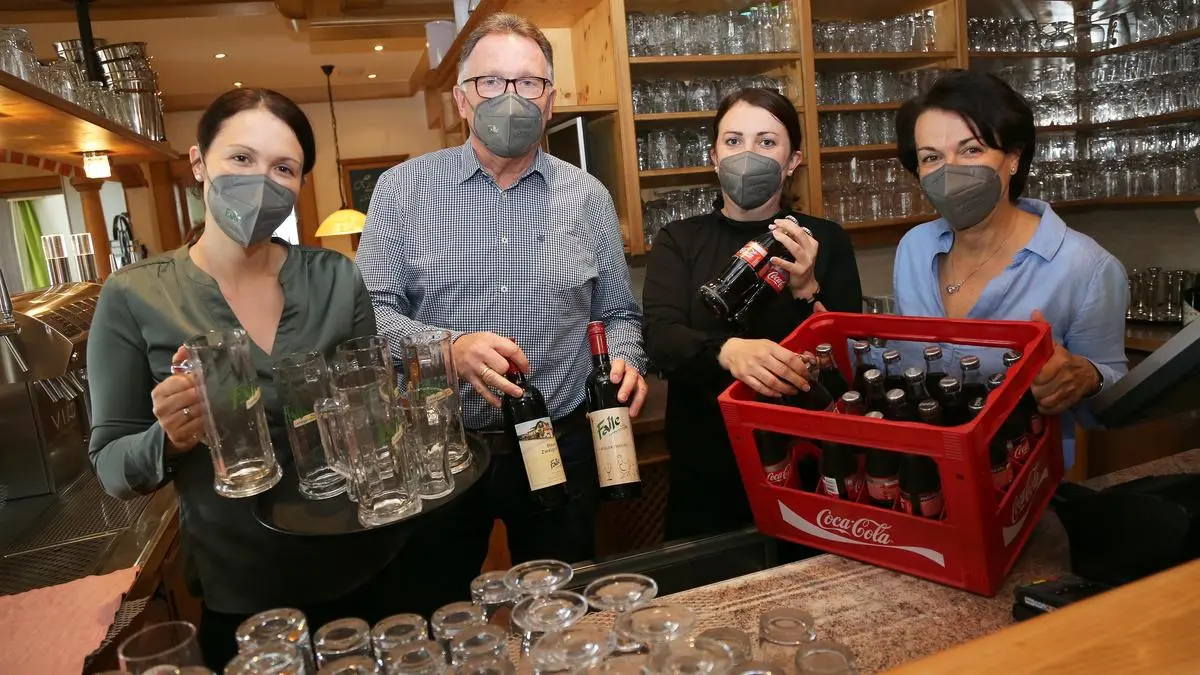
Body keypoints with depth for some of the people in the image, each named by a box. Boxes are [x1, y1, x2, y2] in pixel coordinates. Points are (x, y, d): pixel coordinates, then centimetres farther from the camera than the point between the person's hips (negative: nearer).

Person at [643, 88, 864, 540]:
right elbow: (661, 337, -15)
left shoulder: (825, 239, 1)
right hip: (707, 474, 0)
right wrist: (728, 351, -36)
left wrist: (807, 291, -21)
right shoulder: (678, 241, 1)